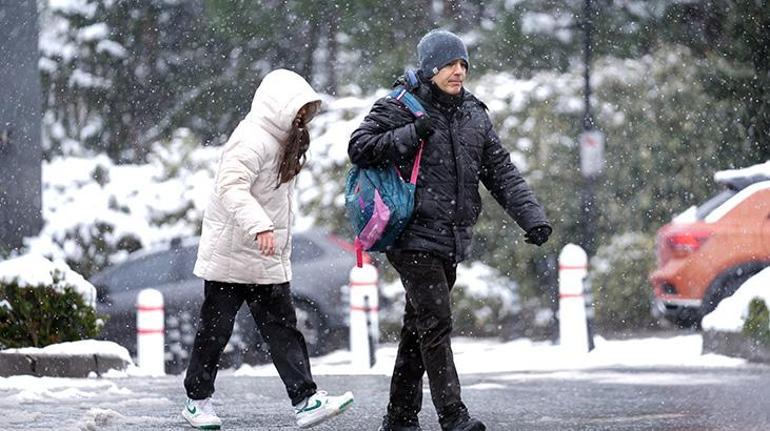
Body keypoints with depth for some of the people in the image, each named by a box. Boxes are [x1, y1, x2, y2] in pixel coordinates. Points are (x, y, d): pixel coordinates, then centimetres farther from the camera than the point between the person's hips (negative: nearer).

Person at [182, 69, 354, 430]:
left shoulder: (281, 140, 14)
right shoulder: (252, 139, -18)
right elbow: (232, 187, -30)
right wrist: (259, 225, -41)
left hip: (268, 262, 9)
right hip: (230, 255, -9)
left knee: (283, 329, 0)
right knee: (215, 329, 4)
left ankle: (306, 401, -6)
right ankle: (197, 400, 16)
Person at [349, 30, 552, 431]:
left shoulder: (474, 114, 14)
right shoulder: (400, 108, -4)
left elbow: (501, 172, 13)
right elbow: (358, 147, -10)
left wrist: (532, 216, 1)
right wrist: (411, 135, -19)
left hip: (452, 240, 7)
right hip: (414, 236, -7)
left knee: (419, 326, 12)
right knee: (435, 323, -14)